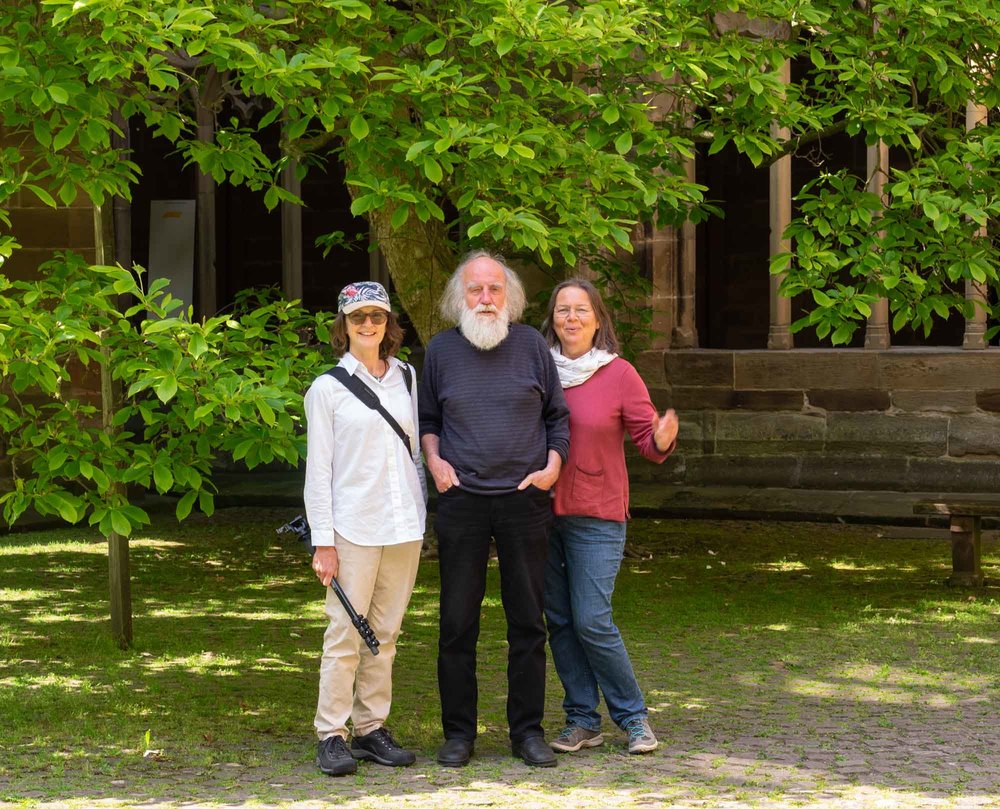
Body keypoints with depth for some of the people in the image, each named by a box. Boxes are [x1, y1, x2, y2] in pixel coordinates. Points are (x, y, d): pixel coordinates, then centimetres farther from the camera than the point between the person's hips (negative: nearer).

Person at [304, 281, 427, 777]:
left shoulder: (407, 380, 11)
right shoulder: (327, 388, 0)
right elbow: (318, 470, -2)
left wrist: (425, 515, 11)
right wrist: (323, 542, -7)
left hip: (405, 526, 4)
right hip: (353, 527, -4)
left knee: (385, 632, 7)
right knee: (346, 633, -5)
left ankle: (372, 729, 14)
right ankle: (332, 735, 1)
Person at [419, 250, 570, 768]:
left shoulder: (531, 345, 4)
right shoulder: (441, 350, 5)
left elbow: (558, 415, 12)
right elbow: (426, 418, 17)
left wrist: (553, 464, -2)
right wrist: (434, 459, 0)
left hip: (525, 500, 0)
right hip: (461, 500, 0)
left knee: (527, 621, 4)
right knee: (457, 622, 2)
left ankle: (527, 730, 14)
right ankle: (458, 732, 11)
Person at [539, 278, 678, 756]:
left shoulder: (619, 375, -3)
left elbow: (648, 442, -2)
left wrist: (663, 440, -23)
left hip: (597, 516, -4)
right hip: (544, 511, 4)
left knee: (591, 620, -9)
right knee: (560, 621, 5)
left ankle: (633, 717, 5)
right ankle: (582, 721, 15)